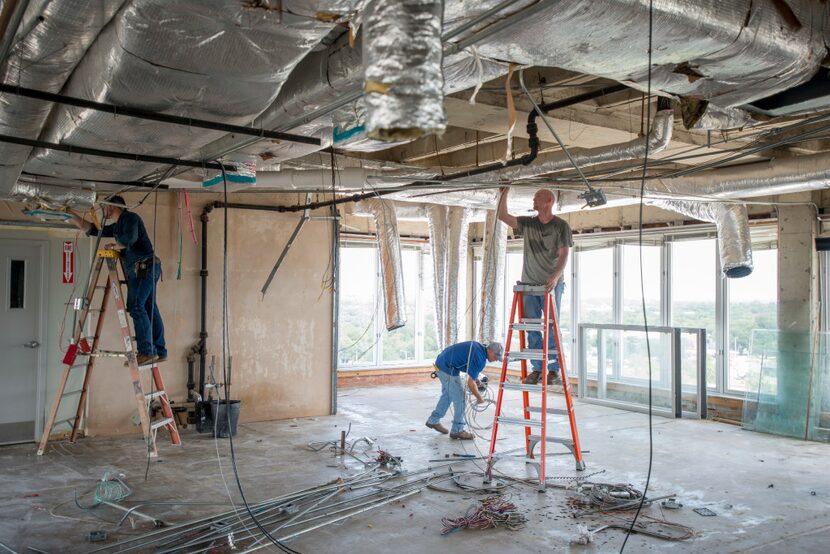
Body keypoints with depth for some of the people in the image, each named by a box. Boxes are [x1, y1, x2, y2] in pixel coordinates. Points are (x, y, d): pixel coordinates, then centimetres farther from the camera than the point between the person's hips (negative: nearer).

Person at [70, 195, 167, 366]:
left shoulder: (130, 218, -4)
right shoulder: (116, 226, 25)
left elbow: (130, 238, -22)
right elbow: (91, 229, 31)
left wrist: (114, 246, -5)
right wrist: (71, 215, 32)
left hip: (144, 266, -9)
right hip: (141, 269, 9)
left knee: (136, 306, -14)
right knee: (149, 308, 5)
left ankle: (147, 351, -18)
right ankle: (160, 351, 5)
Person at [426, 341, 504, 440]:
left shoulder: (479, 347, 7)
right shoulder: (480, 358, -20)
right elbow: (470, 383, -18)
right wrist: (479, 397, -3)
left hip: (441, 363, 10)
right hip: (448, 369, -10)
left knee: (447, 394, 24)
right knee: (459, 398, -1)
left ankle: (433, 420, 35)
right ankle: (457, 430, 7)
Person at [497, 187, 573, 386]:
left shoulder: (561, 226, -2)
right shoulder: (527, 223, 10)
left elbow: (564, 254, -8)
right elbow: (503, 216, 5)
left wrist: (556, 276, -22)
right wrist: (503, 194, -3)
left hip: (551, 285, -4)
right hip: (529, 284, 4)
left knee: (551, 328, -3)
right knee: (532, 328, 4)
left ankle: (554, 369, 4)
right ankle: (537, 368, 10)